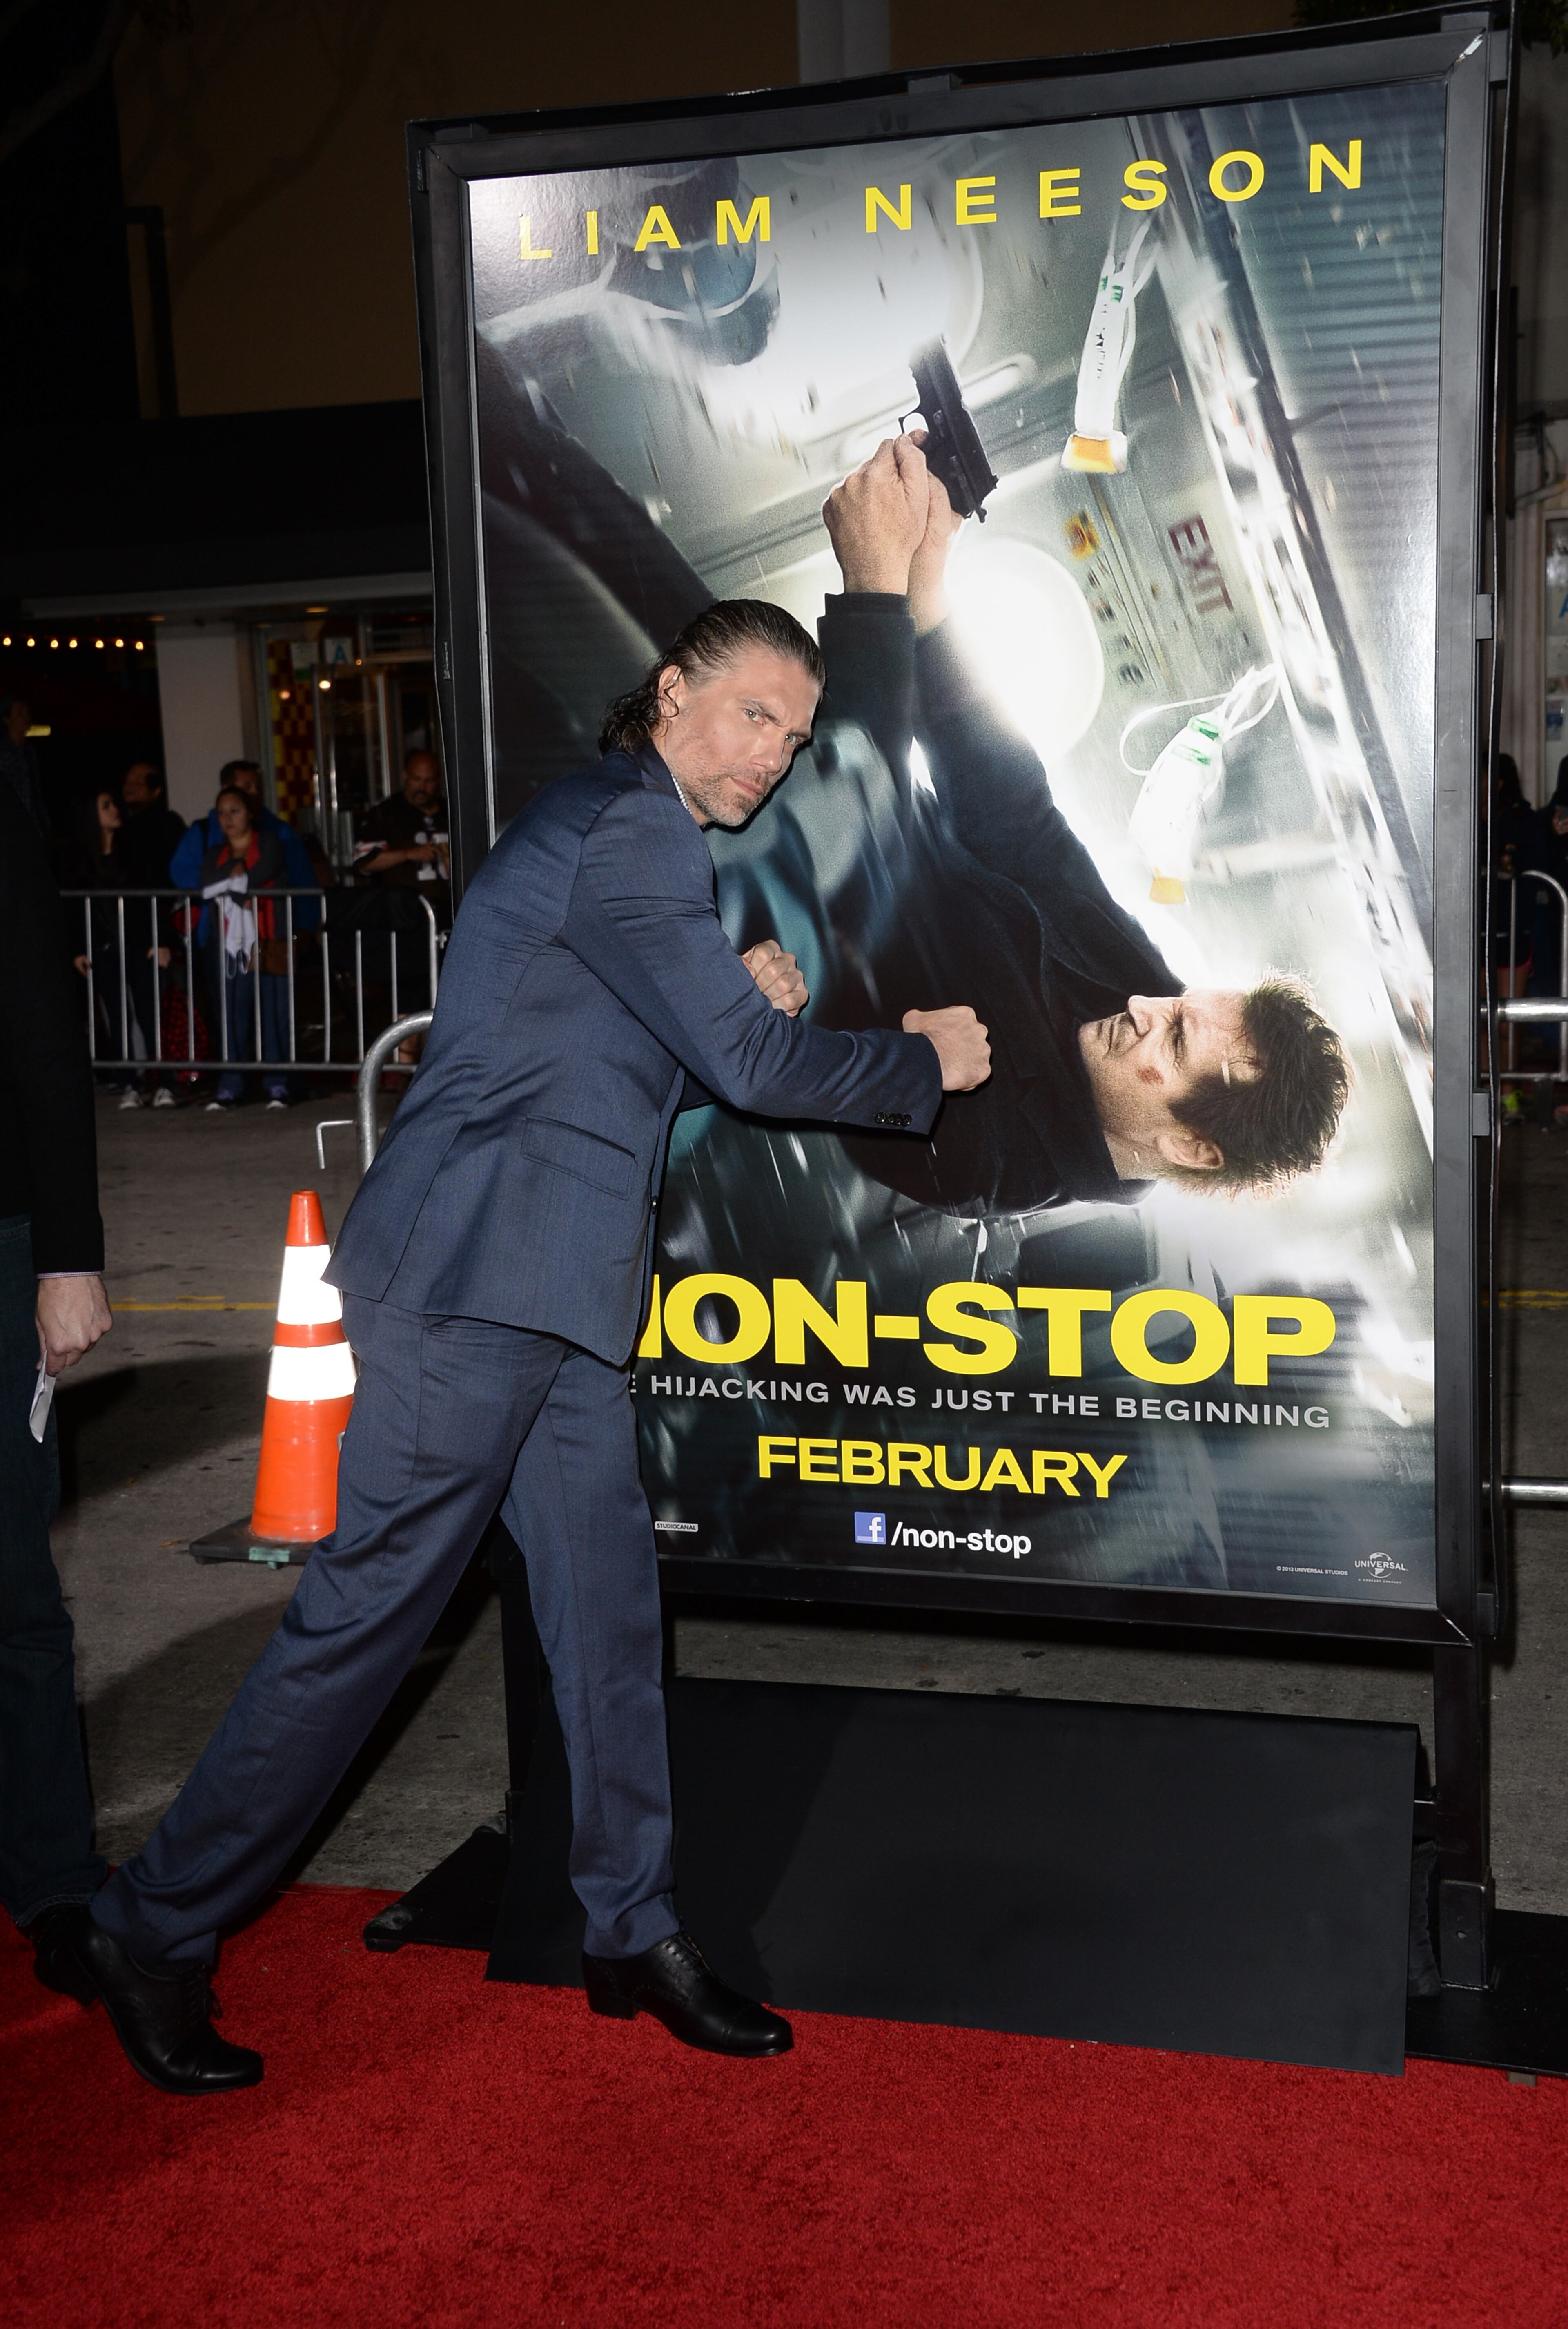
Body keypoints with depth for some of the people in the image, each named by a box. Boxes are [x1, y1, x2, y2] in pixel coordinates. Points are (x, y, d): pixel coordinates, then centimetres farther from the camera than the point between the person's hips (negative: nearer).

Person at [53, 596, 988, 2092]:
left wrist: (739, 1001, 8)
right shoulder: (627, 830, -12)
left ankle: (634, 1934, 22)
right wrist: (924, 1061, 1)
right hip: (476, 1281, -10)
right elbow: (753, 1066, -14)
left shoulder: (625, 831, 20)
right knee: (368, 1610, -4)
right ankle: (152, 1935, 10)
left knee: (608, 1601, 11)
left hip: (542, 1293, 10)